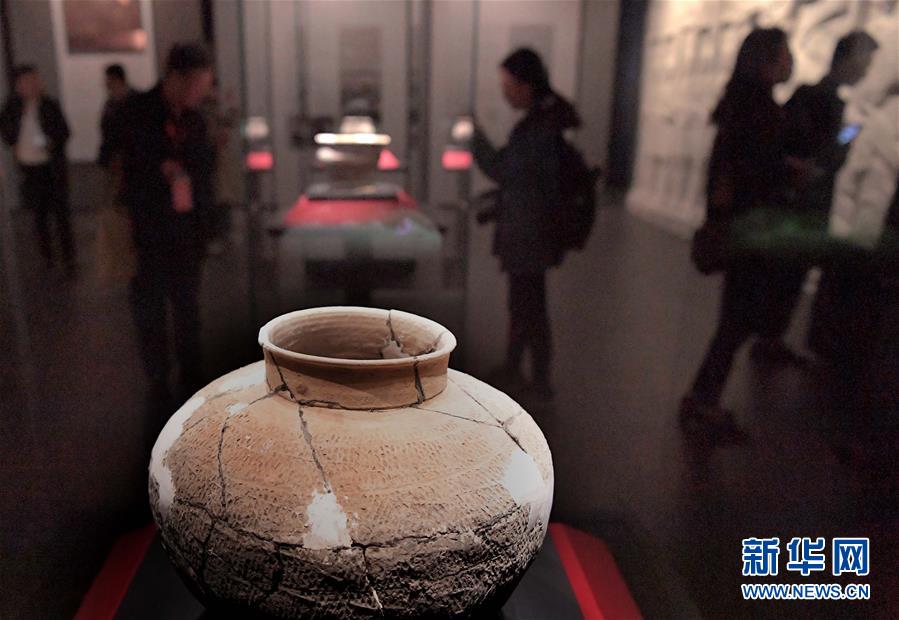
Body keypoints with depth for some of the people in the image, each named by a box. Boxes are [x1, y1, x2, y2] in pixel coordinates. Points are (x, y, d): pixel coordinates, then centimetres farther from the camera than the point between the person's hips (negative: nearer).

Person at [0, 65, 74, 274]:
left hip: (52, 167, -3)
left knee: (60, 213, -1)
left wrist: (53, 144, -17)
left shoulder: (50, 105, -6)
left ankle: (69, 259, 5)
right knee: (39, 214, 12)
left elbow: (64, 131, 1)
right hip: (29, 168, 3)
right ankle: (47, 256, 24)